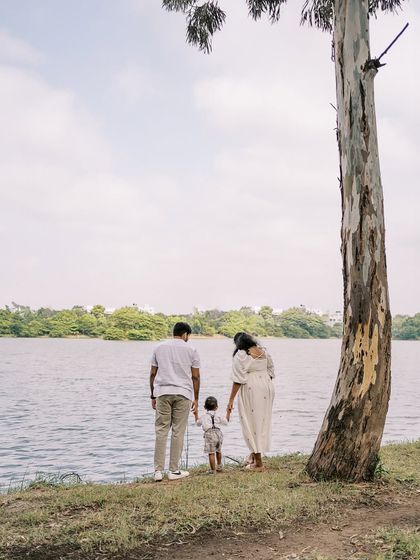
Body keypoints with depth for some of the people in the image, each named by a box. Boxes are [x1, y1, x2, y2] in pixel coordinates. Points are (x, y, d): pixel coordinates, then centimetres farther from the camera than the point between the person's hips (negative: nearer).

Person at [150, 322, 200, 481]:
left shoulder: (159, 348, 10)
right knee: (178, 432, 2)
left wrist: (153, 396, 14)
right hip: (183, 393, -2)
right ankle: (174, 471, 7)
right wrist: (196, 399, 10)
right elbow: (195, 377, 3)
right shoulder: (191, 350, 5)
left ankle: (158, 471, 2)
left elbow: (153, 374, 8)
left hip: (162, 393, 2)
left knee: (161, 431, 4)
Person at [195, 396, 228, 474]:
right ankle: (219, 465, 40)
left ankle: (213, 470, -7)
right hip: (218, 433, 4)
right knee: (218, 451, 24)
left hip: (210, 434, -4)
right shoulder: (218, 416, 19)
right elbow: (226, 422, 31)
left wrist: (196, 414, 48)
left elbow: (198, 423, 33)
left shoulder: (203, 417, 16)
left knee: (211, 453, -5)